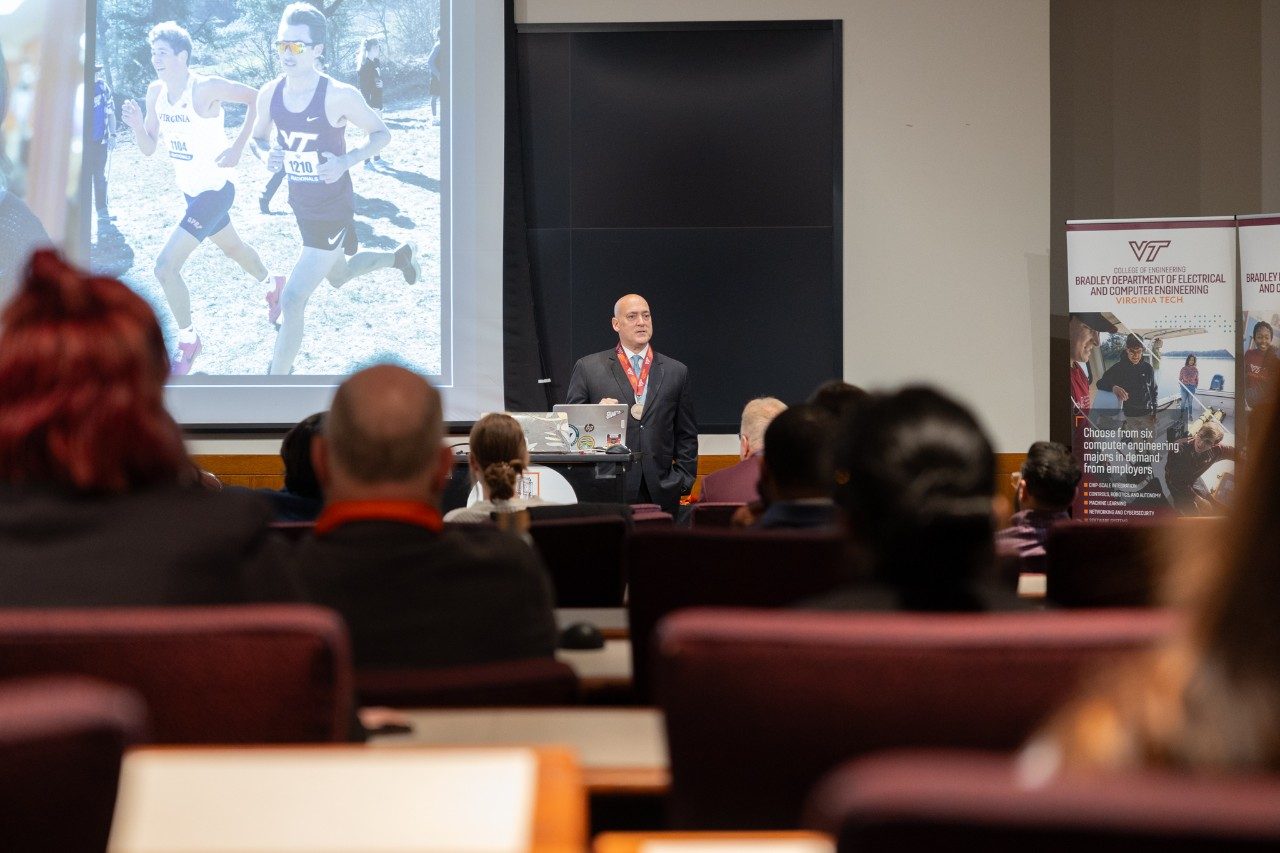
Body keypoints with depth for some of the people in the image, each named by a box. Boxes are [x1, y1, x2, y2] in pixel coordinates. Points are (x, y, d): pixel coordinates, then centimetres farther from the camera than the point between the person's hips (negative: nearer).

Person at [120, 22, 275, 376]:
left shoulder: (204, 88, -23)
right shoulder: (155, 92, -2)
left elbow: (256, 99, -17)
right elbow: (149, 148, 4)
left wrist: (238, 148, -20)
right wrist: (137, 125, -17)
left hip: (215, 189, -8)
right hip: (191, 189, 8)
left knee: (165, 267, -14)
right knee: (232, 247, 30)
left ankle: (188, 339, 5)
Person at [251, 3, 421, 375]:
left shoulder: (339, 96, -23)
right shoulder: (270, 94, -8)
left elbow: (382, 134, -11)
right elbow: (257, 137, 10)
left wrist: (346, 160, -27)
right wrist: (268, 154, -13)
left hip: (332, 214, -7)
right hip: (300, 208, 7)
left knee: (290, 300, -12)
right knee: (338, 276, 31)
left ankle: (277, 375, 4)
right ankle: (399, 257, 57)